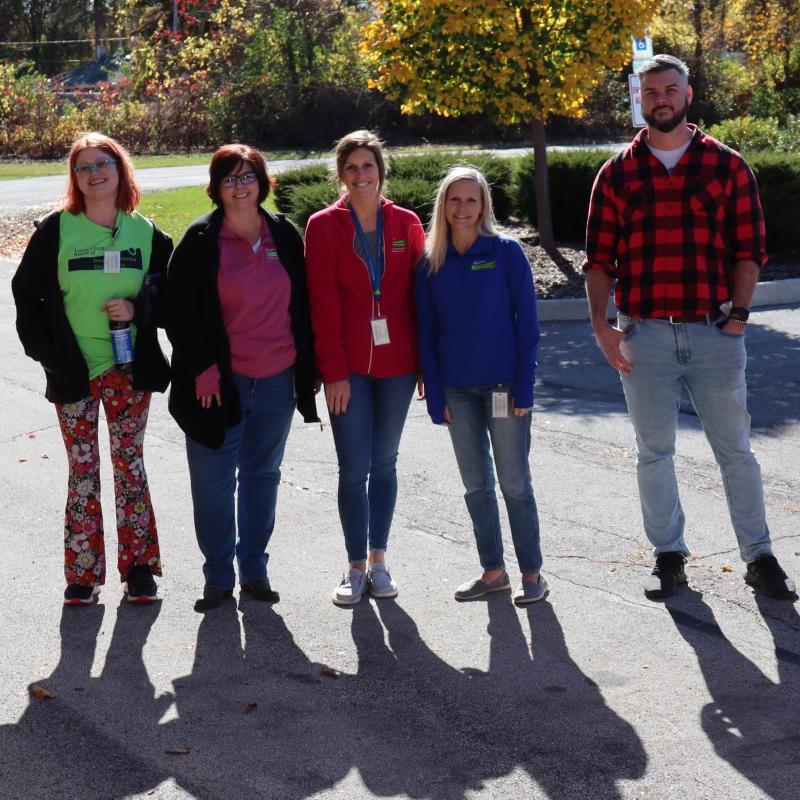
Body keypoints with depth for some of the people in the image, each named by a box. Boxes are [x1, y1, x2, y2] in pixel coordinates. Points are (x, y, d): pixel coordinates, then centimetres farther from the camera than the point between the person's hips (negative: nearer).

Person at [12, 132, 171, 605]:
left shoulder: (145, 232, 2)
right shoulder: (56, 230, -1)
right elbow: (28, 295, 3)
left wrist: (139, 308, -13)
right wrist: (48, 350, -5)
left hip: (129, 370, 1)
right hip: (73, 371, 0)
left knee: (130, 464, 6)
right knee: (82, 471, 4)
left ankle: (138, 568, 14)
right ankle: (83, 573, 11)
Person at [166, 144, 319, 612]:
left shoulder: (285, 235, 6)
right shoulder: (200, 241, -4)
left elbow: (302, 305, 11)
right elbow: (180, 311, -4)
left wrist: (306, 368, 7)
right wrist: (203, 369, -12)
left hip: (277, 380, 3)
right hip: (220, 381, -3)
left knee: (263, 476, 12)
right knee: (214, 481, 0)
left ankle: (254, 569, 24)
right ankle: (218, 576, 13)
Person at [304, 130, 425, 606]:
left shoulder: (406, 224, 5)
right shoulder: (324, 226, -1)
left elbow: (420, 295, 7)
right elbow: (323, 305, -5)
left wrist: (426, 363, 3)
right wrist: (333, 371, -10)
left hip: (397, 364, 2)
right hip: (349, 367, -2)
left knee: (385, 463, 10)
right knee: (354, 468, -2)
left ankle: (379, 558, 20)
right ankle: (357, 566, 8)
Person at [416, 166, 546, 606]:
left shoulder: (506, 252, -5)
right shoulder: (430, 263, 4)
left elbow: (526, 321, -5)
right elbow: (427, 333, 7)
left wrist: (524, 387, -10)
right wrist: (435, 396, 1)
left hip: (504, 386, -3)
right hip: (458, 389, 4)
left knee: (514, 483, 1)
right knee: (476, 486, 10)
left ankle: (532, 573, 12)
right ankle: (493, 571, 21)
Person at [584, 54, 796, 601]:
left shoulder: (727, 166, 3)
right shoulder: (617, 174, 5)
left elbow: (748, 248, 2)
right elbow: (599, 259, 4)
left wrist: (738, 315, -7)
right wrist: (601, 325, -6)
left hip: (714, 331, -1)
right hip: (643, 335, 1)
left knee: (735, 449, 5)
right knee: (654, 452, 9)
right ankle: (669, 556, 20)